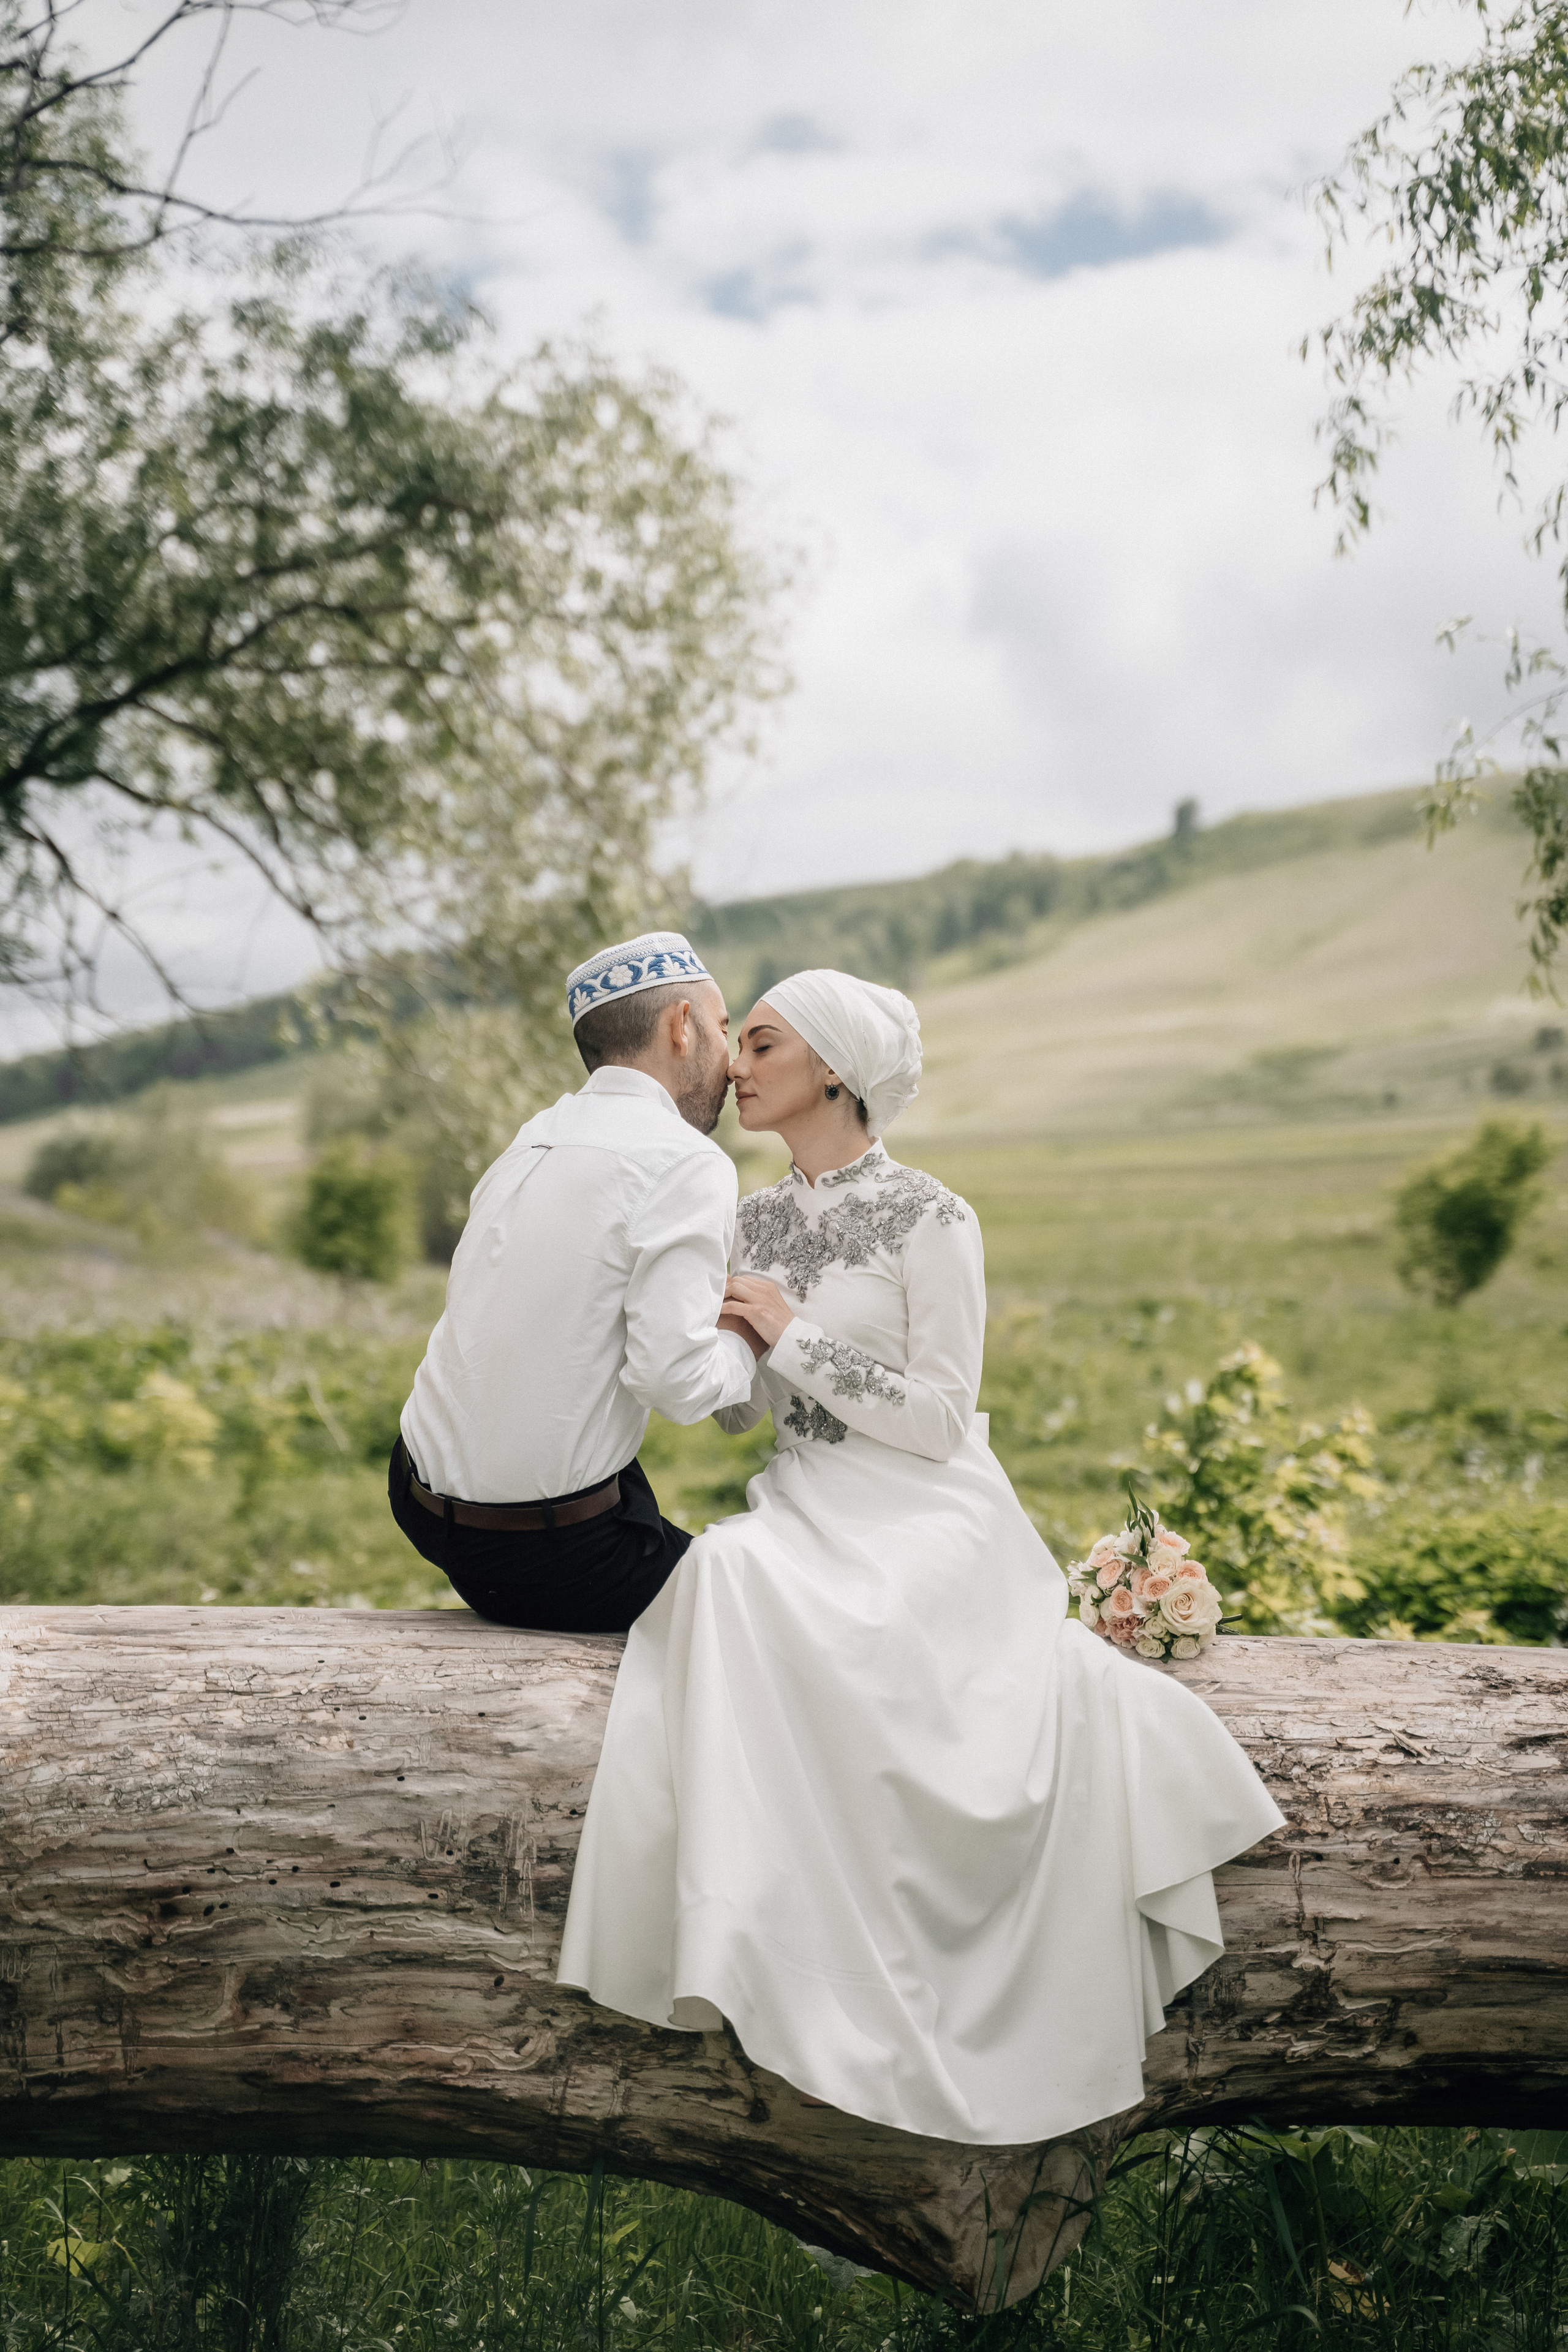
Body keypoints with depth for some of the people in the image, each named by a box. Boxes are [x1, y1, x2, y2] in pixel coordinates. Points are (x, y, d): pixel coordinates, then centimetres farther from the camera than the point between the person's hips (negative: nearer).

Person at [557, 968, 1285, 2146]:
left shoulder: (930, 1220, -7)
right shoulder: (762, 1218, 13)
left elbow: (941, 1419, -12)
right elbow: (740, 1410, 18)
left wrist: (798, 1335, -13)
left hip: (924, 1515, -5)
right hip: (803, 1507, 5)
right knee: (718, 1580, -31)